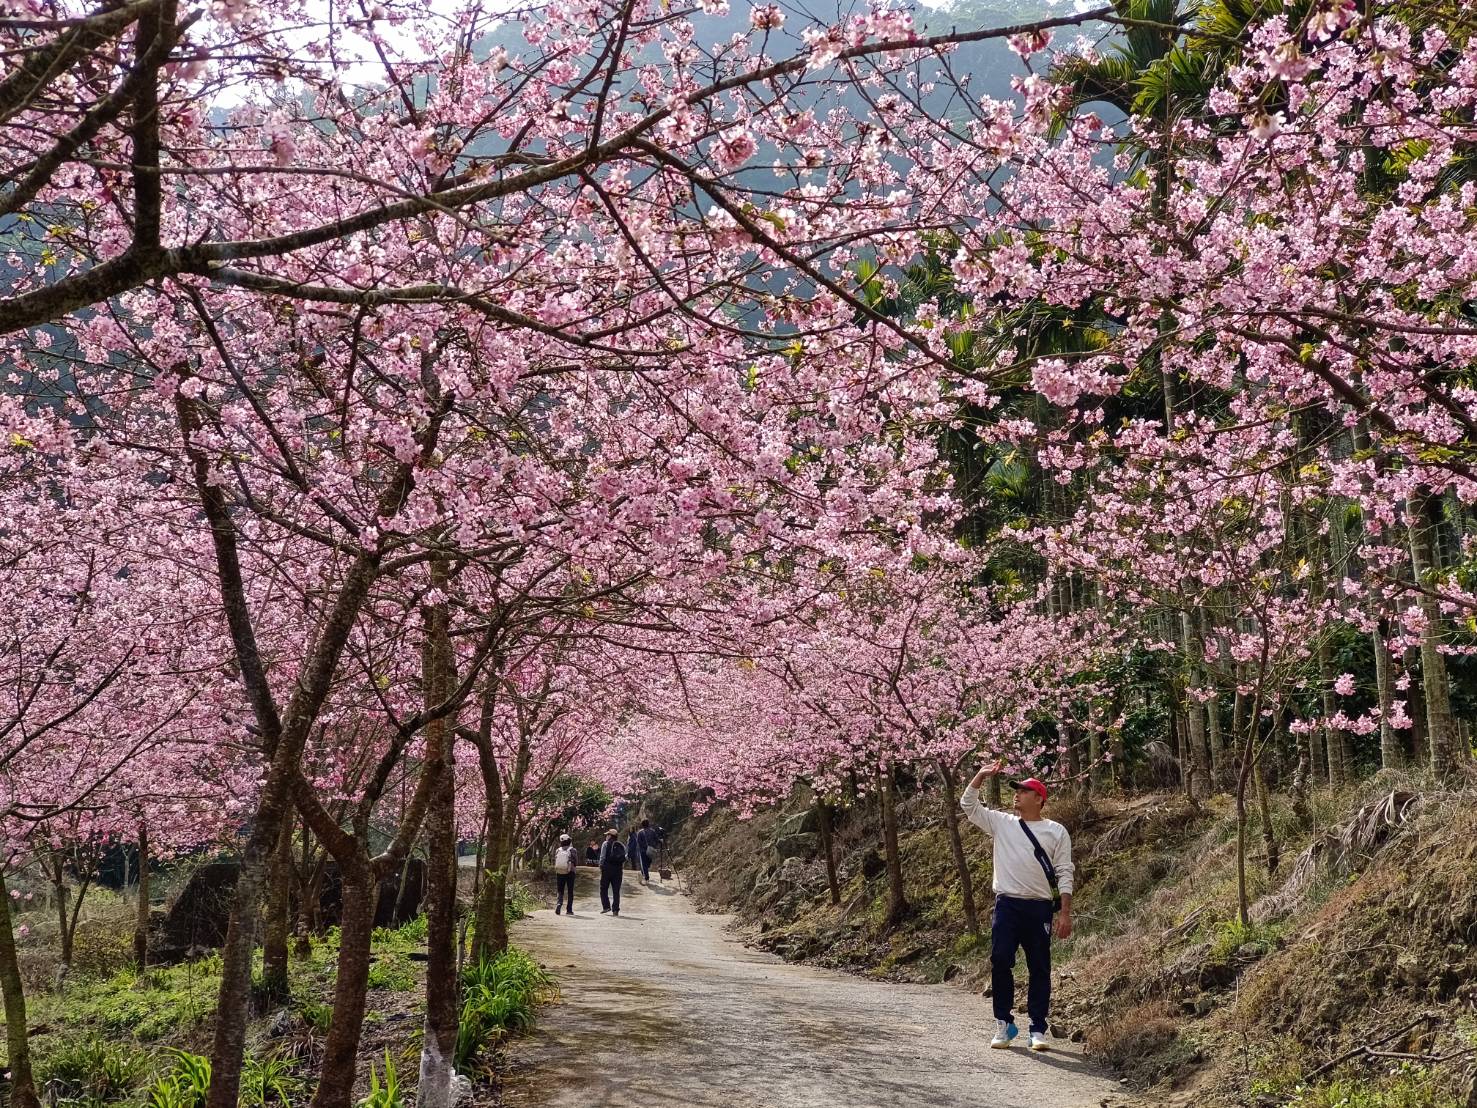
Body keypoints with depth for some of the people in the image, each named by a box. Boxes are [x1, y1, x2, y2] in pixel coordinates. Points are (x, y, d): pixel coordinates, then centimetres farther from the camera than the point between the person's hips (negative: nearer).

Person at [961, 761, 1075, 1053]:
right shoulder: (1001, 823, 11)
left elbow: (1065, 874, 1)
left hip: (1039, 908, -2)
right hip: (1006, 905, 2)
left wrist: (1066, 914, -5)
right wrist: (982, 775, -3)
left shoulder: (1056, 832, 4)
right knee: (1000, 962, -5)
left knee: (1039, 968, 3)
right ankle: (1004, 1024, 7)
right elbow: (968, 804, 8)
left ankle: (1038, 1029, 10)